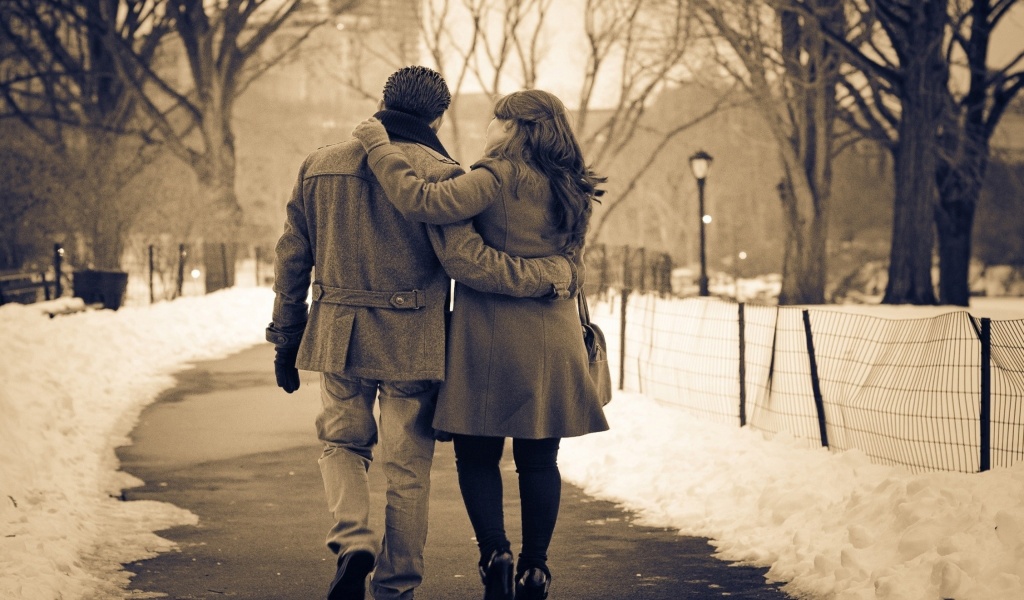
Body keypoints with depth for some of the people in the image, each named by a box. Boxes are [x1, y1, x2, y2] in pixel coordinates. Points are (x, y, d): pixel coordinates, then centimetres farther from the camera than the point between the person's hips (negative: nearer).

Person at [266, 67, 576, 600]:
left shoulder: (319, 166, 6)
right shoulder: (437, 173, -9)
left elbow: (292, 258, 10)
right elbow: (465, 259, -19)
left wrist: (286, 338, 18)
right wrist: (548, 276, -10)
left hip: (338, 336, 3)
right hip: (411, 342, -3)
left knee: (342, 443, 21)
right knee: (407, 471, 9)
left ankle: (353, 541, -4)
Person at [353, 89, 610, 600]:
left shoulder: (500, 177, -13)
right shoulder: (569, 190, 10)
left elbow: (423, 201, -23)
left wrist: (379, 144, -14)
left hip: (492, 339, -5)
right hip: (552, 341, 6)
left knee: (476, 456, 5)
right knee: (538, 461, 9)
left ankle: (496, 554, -11)